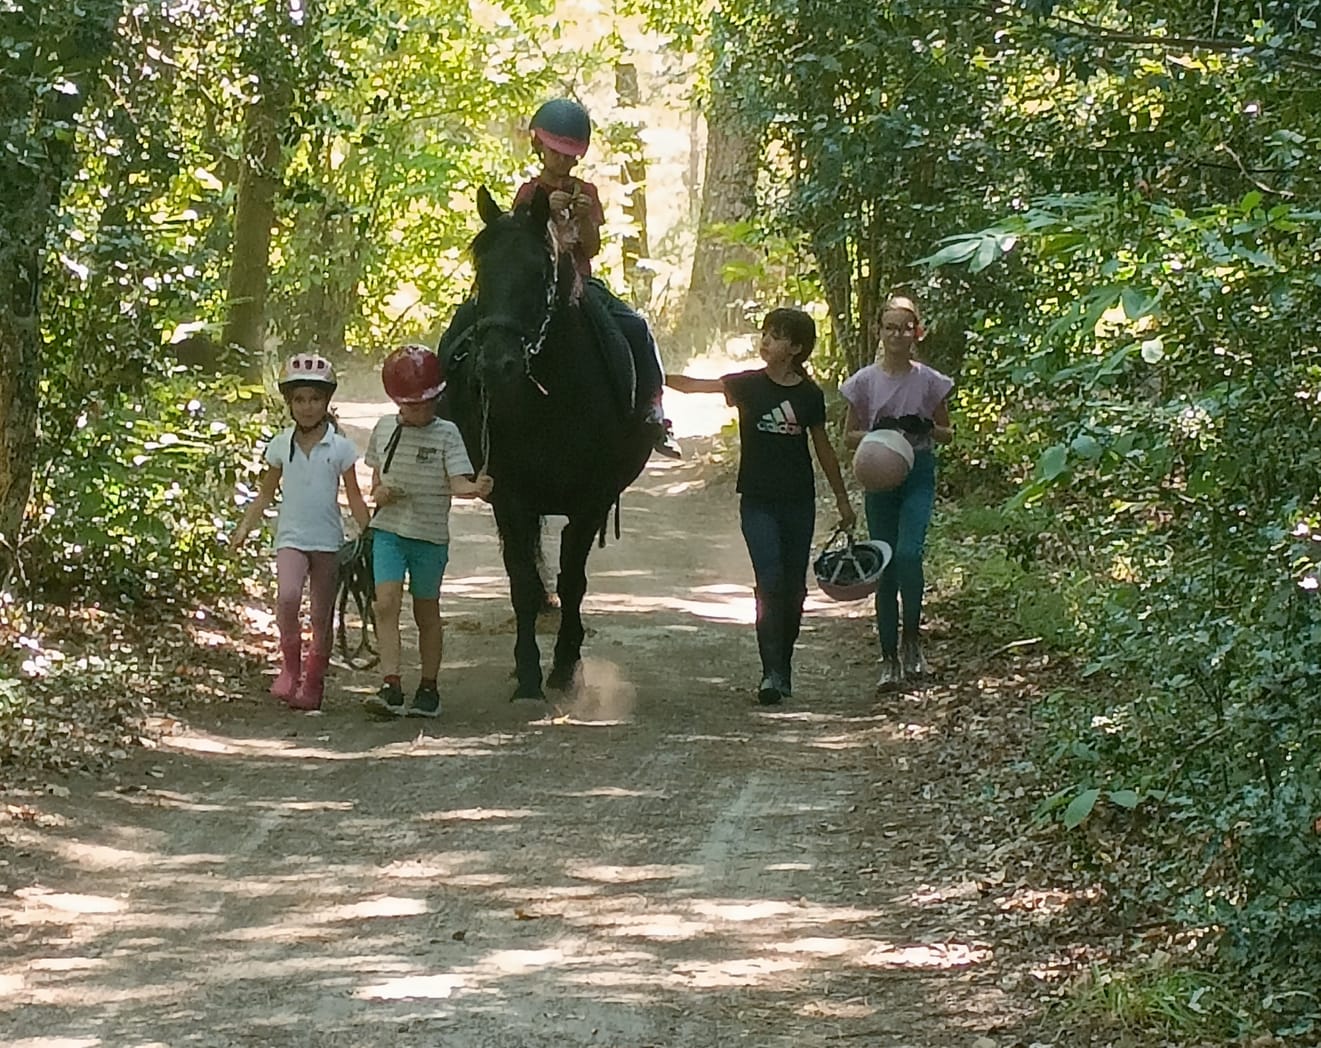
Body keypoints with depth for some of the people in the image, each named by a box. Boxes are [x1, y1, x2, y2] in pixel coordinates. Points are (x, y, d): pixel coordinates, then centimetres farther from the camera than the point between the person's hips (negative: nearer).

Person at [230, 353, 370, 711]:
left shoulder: (339, 447, -1)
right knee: (288, 595, -25)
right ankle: (289, 664, -7)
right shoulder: (280, 445, 4)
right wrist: (244, 529, 5)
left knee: (322, 615, 5)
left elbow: (354, 497, 3)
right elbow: (266, 493, 13)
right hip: (291, 537, 0)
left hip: (328, 541, 0)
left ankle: (312, 684, 18)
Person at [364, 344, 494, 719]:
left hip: (430, 536, -2)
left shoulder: (446, 434, -4)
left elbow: (458, 483, -14)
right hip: (388, 530, 2)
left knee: (426, 612, 8)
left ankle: (428, 688, 20)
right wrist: (380, 493, -6)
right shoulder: (384, 429, 6)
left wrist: (476, 489, -36)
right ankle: (391, 686, -19)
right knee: (386, 603, -14)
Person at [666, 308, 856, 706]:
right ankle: (771, 673, -16)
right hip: (758, 501, -2)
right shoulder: (748, 385, -3)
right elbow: (693, 385, -12)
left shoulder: (810, 395, 2)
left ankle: (783, 669, 19)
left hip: (799, 502, 2)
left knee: (794, 587, 6)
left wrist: (842, 500, 17)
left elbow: (823, 448, 13)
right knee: (770, 580, -14)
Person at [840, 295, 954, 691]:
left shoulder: (929, 381, -1)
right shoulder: (865, 381, 1)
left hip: (918, 475, -1)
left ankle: (911, 639, -2)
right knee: (885, 568, 3)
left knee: (908, 553, -22)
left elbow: (947, 434, 8)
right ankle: (889, 660, 10)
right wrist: (876, 434, -15)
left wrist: (927, 428, -14)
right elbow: (849, 436, 6)